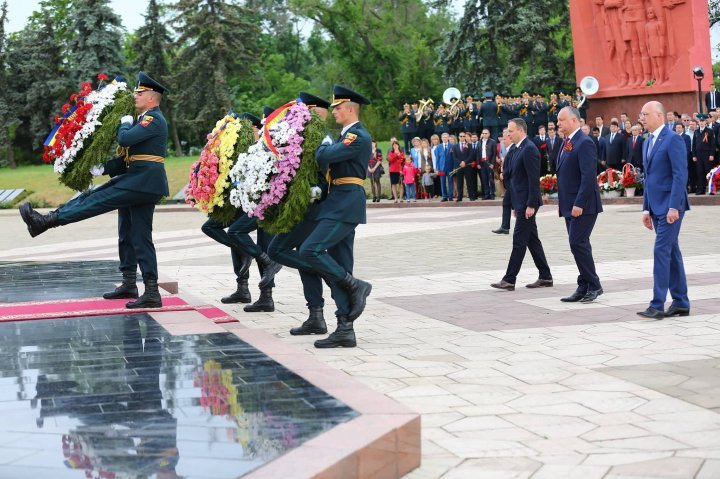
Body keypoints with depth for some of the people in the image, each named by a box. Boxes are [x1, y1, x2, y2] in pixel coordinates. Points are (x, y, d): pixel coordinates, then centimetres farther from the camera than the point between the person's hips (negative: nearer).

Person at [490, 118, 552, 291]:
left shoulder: (529, 149, -15)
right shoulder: (519, 149, 16)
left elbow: (534, 179, -20)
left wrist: (530, 205, -22)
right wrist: (516, 206, 19)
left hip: (527, 203, -10)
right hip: (521, 203, 10)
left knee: (519, 241, -7)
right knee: (532, 240, 11)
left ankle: (509, 280, -6)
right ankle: (545, 277, 16)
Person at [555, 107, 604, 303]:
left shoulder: (584, 143, -14)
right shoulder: (566, 143, 15)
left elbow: (588, 176, -20)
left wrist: (579, 204, -23)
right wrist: (561, 202, 15)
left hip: (583, 206, -9)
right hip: (569, 206, 9)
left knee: (578, 243, -11)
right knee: (578, 244, 9)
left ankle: (593, 285, -1)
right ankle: (584, 287, 13)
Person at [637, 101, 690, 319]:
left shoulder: (673, 140, -11)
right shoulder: (647, 143, 16)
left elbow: (680, 175, -17)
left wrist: (674, 207, -22)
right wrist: (646, 209, 17)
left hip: (670, 207, -9)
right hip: (657, 207, 9)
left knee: (661, 251, -12)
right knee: (671, 252, 11)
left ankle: (657, 305, -11)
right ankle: (681, 303, 16)